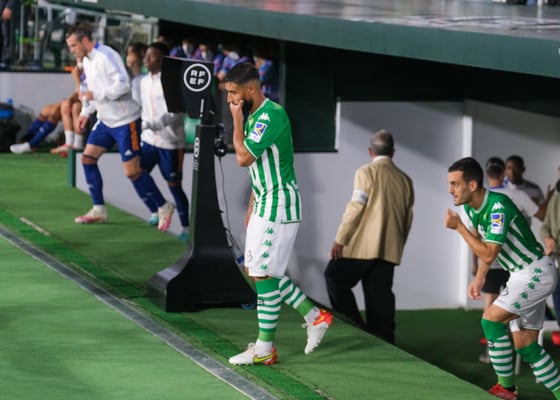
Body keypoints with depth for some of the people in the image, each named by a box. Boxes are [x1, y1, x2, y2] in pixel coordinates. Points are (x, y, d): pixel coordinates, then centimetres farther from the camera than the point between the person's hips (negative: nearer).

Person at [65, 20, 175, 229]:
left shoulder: (106, 56, -21)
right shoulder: (86, 60, 8)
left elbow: (123, 85, -29)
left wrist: (95, 94, -27)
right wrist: (86, 112, 12)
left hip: (125, 121, -9)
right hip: (105, 120, 9)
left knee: (132, 171, -8)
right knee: (88, 158, 7)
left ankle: (164, 206, 8)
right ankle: (98, 210, 15)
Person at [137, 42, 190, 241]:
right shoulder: (144, 81, 7)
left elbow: (173, 115, -25)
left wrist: (149, 125, -35)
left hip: (170, 143, -7)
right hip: (149, 140, 7)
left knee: (174, 185, -2)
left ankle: (186, 226, 11)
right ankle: (155, 211, 21)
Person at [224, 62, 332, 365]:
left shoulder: (272, 115, -20)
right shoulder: (254, 116, 12)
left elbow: (243, 157, -26)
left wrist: (237, 121, -14)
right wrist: (252, 207, 21)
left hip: (279, 205, -10)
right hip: (265, 204, 10)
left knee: (263, 273, -6)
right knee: (256, 270, 13)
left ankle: (264, 349, 2)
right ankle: (314, 316, 21)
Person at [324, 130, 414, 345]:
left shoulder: (367, 172, -5)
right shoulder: (405, 180, 11)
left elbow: (355, 207, -11)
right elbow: (408, 219, 14)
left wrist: (340, 240, -8)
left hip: (362, 246, -5)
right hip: (390, 249, 5)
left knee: (334, 278, 8)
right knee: (380, 295, 8)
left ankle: (354, 327, 0)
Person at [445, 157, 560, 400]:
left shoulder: (498, 207, -25)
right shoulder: (471, 207, 2)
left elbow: (488, 254, -27)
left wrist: (458, 227, -23)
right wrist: (479, 278, 5)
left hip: (536, 273, -9)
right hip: (520, 275, 9)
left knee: (491, 319, -17)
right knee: (524, 346, 6)